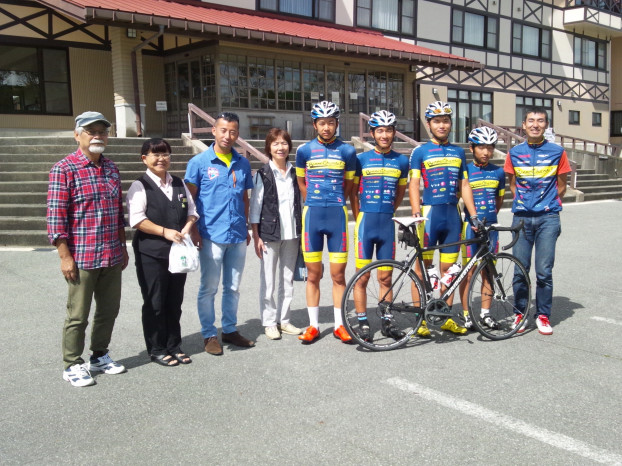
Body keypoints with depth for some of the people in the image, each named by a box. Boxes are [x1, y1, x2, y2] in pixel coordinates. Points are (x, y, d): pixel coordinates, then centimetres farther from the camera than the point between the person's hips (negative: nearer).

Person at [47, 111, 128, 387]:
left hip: (112, 257, 6)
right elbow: (55, 217, -11)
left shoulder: (111, 169, 11)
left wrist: (122, 247, 16)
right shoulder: (64, 169, -9)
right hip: (81, 258, -6)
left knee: (109, 310, 15)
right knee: (78, 315, 5)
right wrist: (65, 256, -14)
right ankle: (72, 365, 20)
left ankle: (99, 357, 32)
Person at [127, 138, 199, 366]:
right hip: (151, 253, -5)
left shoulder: (179, 184, 12)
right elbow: (137, 219, -14)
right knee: (154, 303, 4)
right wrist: (164, 231, -21)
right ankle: (157, 350, 16)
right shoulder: (140, 186, -6)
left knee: (175, 302, 13)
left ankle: (174, 346, 25)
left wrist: (187, 227, -7)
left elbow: (192, 211, 13)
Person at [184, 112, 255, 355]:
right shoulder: (199, 162, -3)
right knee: (209, 288, 4)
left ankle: (230, 330, 26)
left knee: (233, 287, 13)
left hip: (238, 236, 4)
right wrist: (194, 230, -9)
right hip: (211, 235, -4)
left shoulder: (243, 163, 9)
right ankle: (209, 335, 16)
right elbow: (190, 199, -3)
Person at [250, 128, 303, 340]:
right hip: (269, 234, -4)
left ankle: (283, 320, 20)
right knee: (268, 281, 1)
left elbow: (300, 203, 13)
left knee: (288, 279, 9)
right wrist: (256, 237, -8)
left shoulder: (295, 174, 9)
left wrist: (302, 232, 9)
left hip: (291, 234, 4)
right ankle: (269, 322, 12)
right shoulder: (262, 174, -1)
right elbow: (255, 207, -3)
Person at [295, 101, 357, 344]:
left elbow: (348, 184, 13)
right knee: (313, 275, 6)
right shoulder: (304, 150, 4)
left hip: (337, 215, 0)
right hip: (312, 215, 1)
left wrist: (334, 202, 12)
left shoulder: (347, 151, 3)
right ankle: (313, 325, 16)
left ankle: (339, 325, 15)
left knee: (338, 275, 3)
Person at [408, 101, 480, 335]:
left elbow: (464, 186, 14)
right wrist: (416, 214, -18)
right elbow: (413, 184, -4)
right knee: (422, 265, -2)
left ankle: (446, 318, 17)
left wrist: (473, 215, 6)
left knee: (448, 268, 8)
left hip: (453, 213, 4)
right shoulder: (420, 151, 2)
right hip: (430, 212, -4)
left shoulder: (458, 152, 14)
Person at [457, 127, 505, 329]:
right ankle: (466, 314, 8)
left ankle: (485, 312, 19)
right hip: (470, 226, -4)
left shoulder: (498, 172, 7)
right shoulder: (465, 171, -4)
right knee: (469, 271, -1)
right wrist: (471, 221, -6)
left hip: (490, 226, 4)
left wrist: (490, 217, 11)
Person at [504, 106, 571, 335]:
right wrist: (524, 203, 5)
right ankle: (520, 313, 18)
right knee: (520, 271, 4)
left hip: (548, 218, -1)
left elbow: (561, 186, 8)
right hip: (521, 217, 1)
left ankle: (543, 315, 13)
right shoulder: (514, 153, 5)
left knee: (544, 271, -1)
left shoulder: (557, 152, 1)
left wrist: (548, 204, 7)